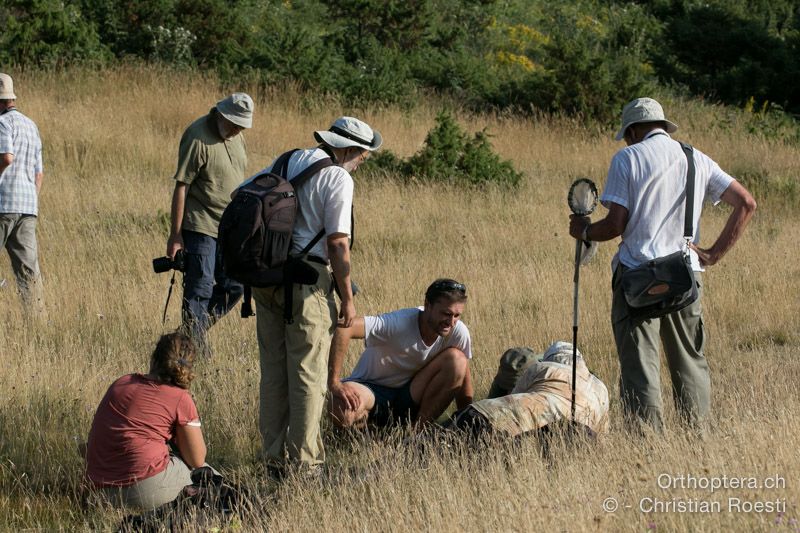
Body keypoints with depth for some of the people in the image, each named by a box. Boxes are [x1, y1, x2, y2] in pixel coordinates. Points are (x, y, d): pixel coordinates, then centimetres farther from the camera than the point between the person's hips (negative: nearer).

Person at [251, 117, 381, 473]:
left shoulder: (285, 161, 13)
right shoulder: (338, 178, -9)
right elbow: (338, 244, -13)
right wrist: (347, 299, -7)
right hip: (307, 279, -7)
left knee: (273, 371, 12)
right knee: (308, 376, 1)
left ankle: (274, 458, 17)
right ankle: (304, 463, 3)